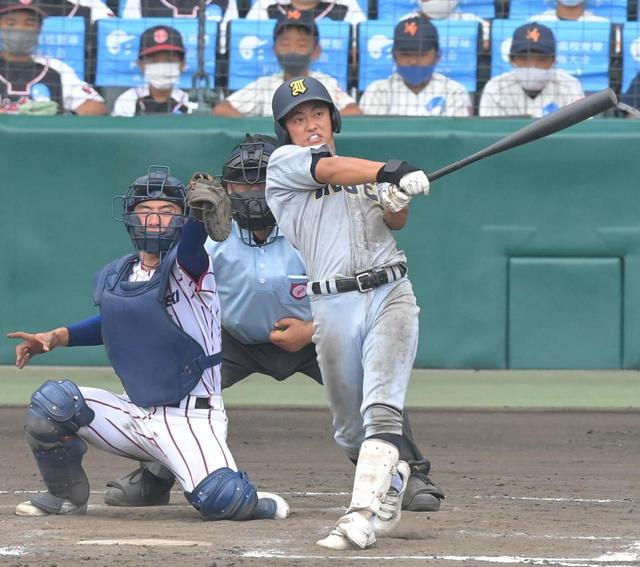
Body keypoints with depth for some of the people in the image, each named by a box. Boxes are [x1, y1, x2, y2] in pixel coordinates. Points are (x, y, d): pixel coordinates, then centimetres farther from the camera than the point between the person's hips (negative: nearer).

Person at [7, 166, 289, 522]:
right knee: (52, 400, -12)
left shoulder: (186, 266, -13)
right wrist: (55, 337, 11)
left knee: (219, 500, -29)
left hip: (191, 419, -6)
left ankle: (249, 501, 9)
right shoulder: (113, 277, 5)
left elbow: (191, 240, -36)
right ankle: (67, 496, 10)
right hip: (135, 412, 6)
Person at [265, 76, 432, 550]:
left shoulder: (365, 175, 20)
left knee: (382, 408, -19)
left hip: (390, 294, 1)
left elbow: (396, 221, 6)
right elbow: (331, 169, -13)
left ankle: (362, 517, -28)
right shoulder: (285, 163, 7)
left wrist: (398, 199, -18)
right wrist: (390, 172, -27)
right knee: (351, 432, 6)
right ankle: (393, 478, 36)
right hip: (333, 307, -1)